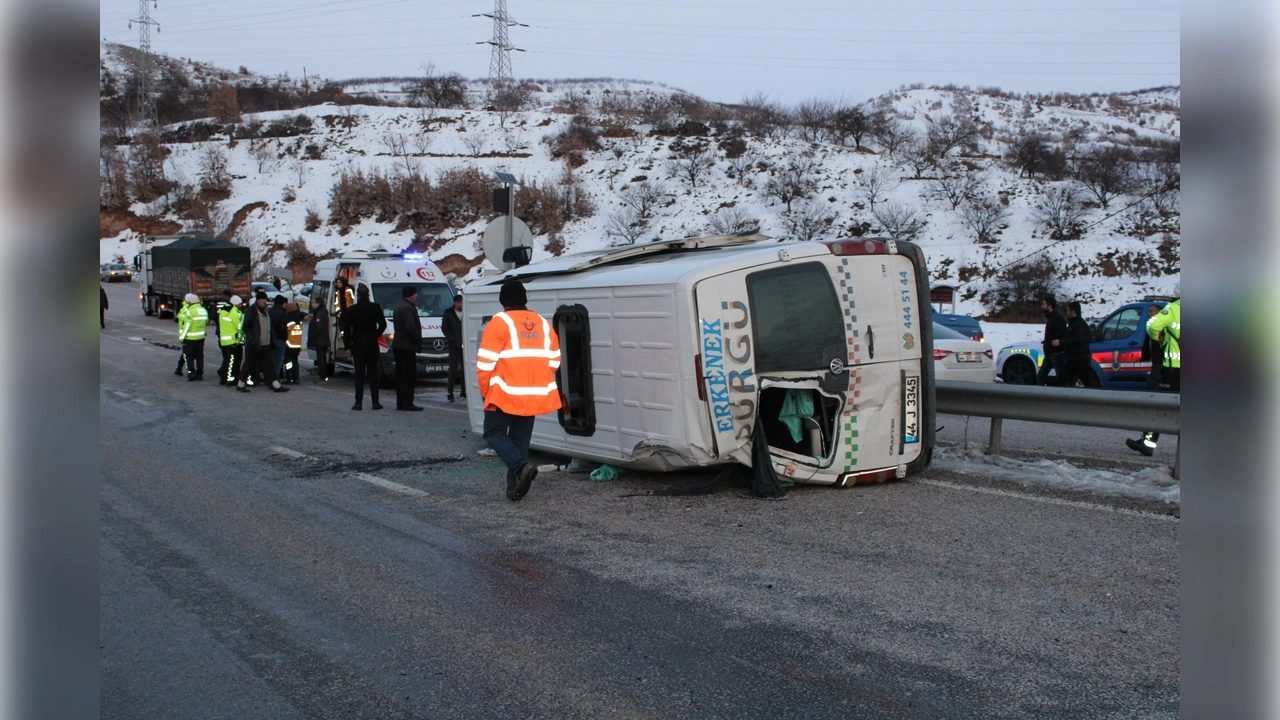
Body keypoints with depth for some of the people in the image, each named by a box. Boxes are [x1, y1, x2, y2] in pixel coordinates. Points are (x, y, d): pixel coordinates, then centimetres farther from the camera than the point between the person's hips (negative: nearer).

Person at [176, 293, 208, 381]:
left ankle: (191, 373, -4)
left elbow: (187, 325, -19)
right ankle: (199, 374, 15)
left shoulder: (189, 311, -16)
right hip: (201, 337, 6)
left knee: (189, 357, 4)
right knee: (199, 356, 13)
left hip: (190, 338, -6)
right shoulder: (204, 310, 6)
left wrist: (181, 337, -14)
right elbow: (206, 321, 15)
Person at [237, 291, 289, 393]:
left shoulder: (265, 310, 14)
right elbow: (246, 327, -13)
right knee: (249, 365, 3)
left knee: (268, 365, 6)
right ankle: (240, 384, 16)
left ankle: (276, 385, 3)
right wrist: (252, 340, -21)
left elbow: (270, 327, 20)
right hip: (254, 345, -7)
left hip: (265, 344, 7)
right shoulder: (251, 311, -10)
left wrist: (273, 339, 13)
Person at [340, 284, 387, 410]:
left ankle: (358, 403, -1)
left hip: (358, 346, -1)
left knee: (359, 375, 3)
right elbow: (383, 324, 1)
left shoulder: (351, 310, -6)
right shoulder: (375, 307, -4)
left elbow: (346, 329, -4)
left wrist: (348, 346, 3)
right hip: (372, 346, 1)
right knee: (373, 374, 6)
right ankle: (375, 402, 4)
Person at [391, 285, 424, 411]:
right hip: (407, 346, -10)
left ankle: (400, 403, 14)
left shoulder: (398, 306, 17)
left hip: (398, 345, 10)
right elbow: (411, 328, -22)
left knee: (400, 375, 11)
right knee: (409, 375, -8)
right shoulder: (407, 308, -16)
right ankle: (407, 403, -9)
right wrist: (419, 341, -12)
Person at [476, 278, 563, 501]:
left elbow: (486, 363, -12)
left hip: (505, 394, -5)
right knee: (521, 438, 15)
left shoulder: (499, 323, -9)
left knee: (494, 433, 7)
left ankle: (521, 467, -15)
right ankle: (514, 487, 14)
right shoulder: (543, 324, 9)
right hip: (534, 396, 5)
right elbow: (553, 361, 11)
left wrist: (486, 392, 1)